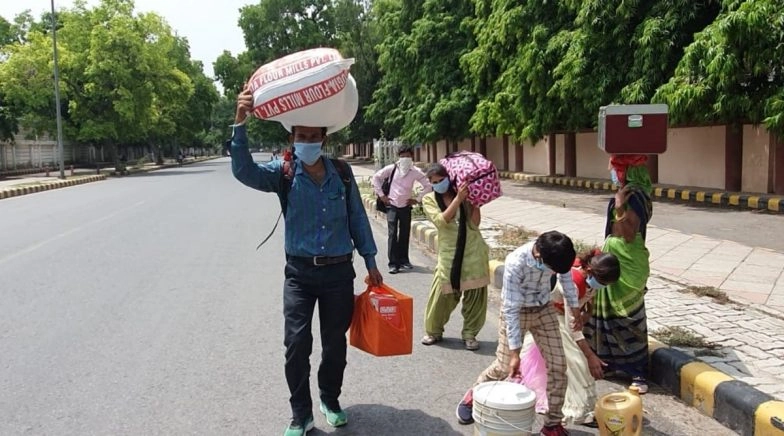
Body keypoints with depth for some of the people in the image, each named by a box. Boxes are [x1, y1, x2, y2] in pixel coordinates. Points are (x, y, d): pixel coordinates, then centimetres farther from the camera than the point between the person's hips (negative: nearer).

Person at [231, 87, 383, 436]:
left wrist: (370, 262, 9)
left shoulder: (342, 172, 0)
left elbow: (357, 218, 7)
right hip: (299, 272, -1)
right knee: (297, 343, -5)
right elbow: (244, 171, -21)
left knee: (335, 343, 12)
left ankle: (330, 400, 35)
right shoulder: (283, 172, -4)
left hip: (339, 272, 1)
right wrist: (240, 124, -33)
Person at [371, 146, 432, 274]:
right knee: (392, 234, -7)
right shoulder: (391, 168, -7)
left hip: (406, 207, 2)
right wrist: (381, 194, -1)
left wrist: (418, 199, -2)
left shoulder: (416, 172, -5)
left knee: (405, 234, 10)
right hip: (392, 206, -2)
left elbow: (428, 186, 2)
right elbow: (376, 177, 3)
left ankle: (403, 260, 24)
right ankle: (393, 263, -4)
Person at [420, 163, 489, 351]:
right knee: (442, 295, 0)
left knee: (474, 296, 5)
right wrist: (458, 199, -26)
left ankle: (470, 334, 20)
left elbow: (475, 223, -8)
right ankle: (433, 331, 22)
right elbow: (441, 221, -19)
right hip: (449, 255, -1)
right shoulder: (429, 200, -1)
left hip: (474, 253, 1)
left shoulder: (463, 194, 1)